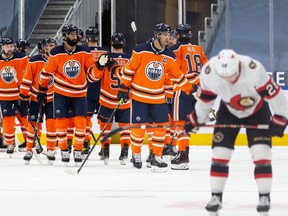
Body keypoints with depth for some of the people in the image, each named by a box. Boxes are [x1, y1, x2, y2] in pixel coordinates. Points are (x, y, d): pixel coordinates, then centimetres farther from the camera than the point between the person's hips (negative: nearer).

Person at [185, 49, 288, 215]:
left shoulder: (254, 69, -38)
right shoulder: (209, 72, -27)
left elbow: (274, 93, -29)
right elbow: (205, 97, -6)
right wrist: (196, 119, 2)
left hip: (257, 110, -3)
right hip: (229, 111, 3)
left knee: (261, 153, -13)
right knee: (220, 152, -3)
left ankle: (265, 198, -3)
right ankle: (216, 197, 8)